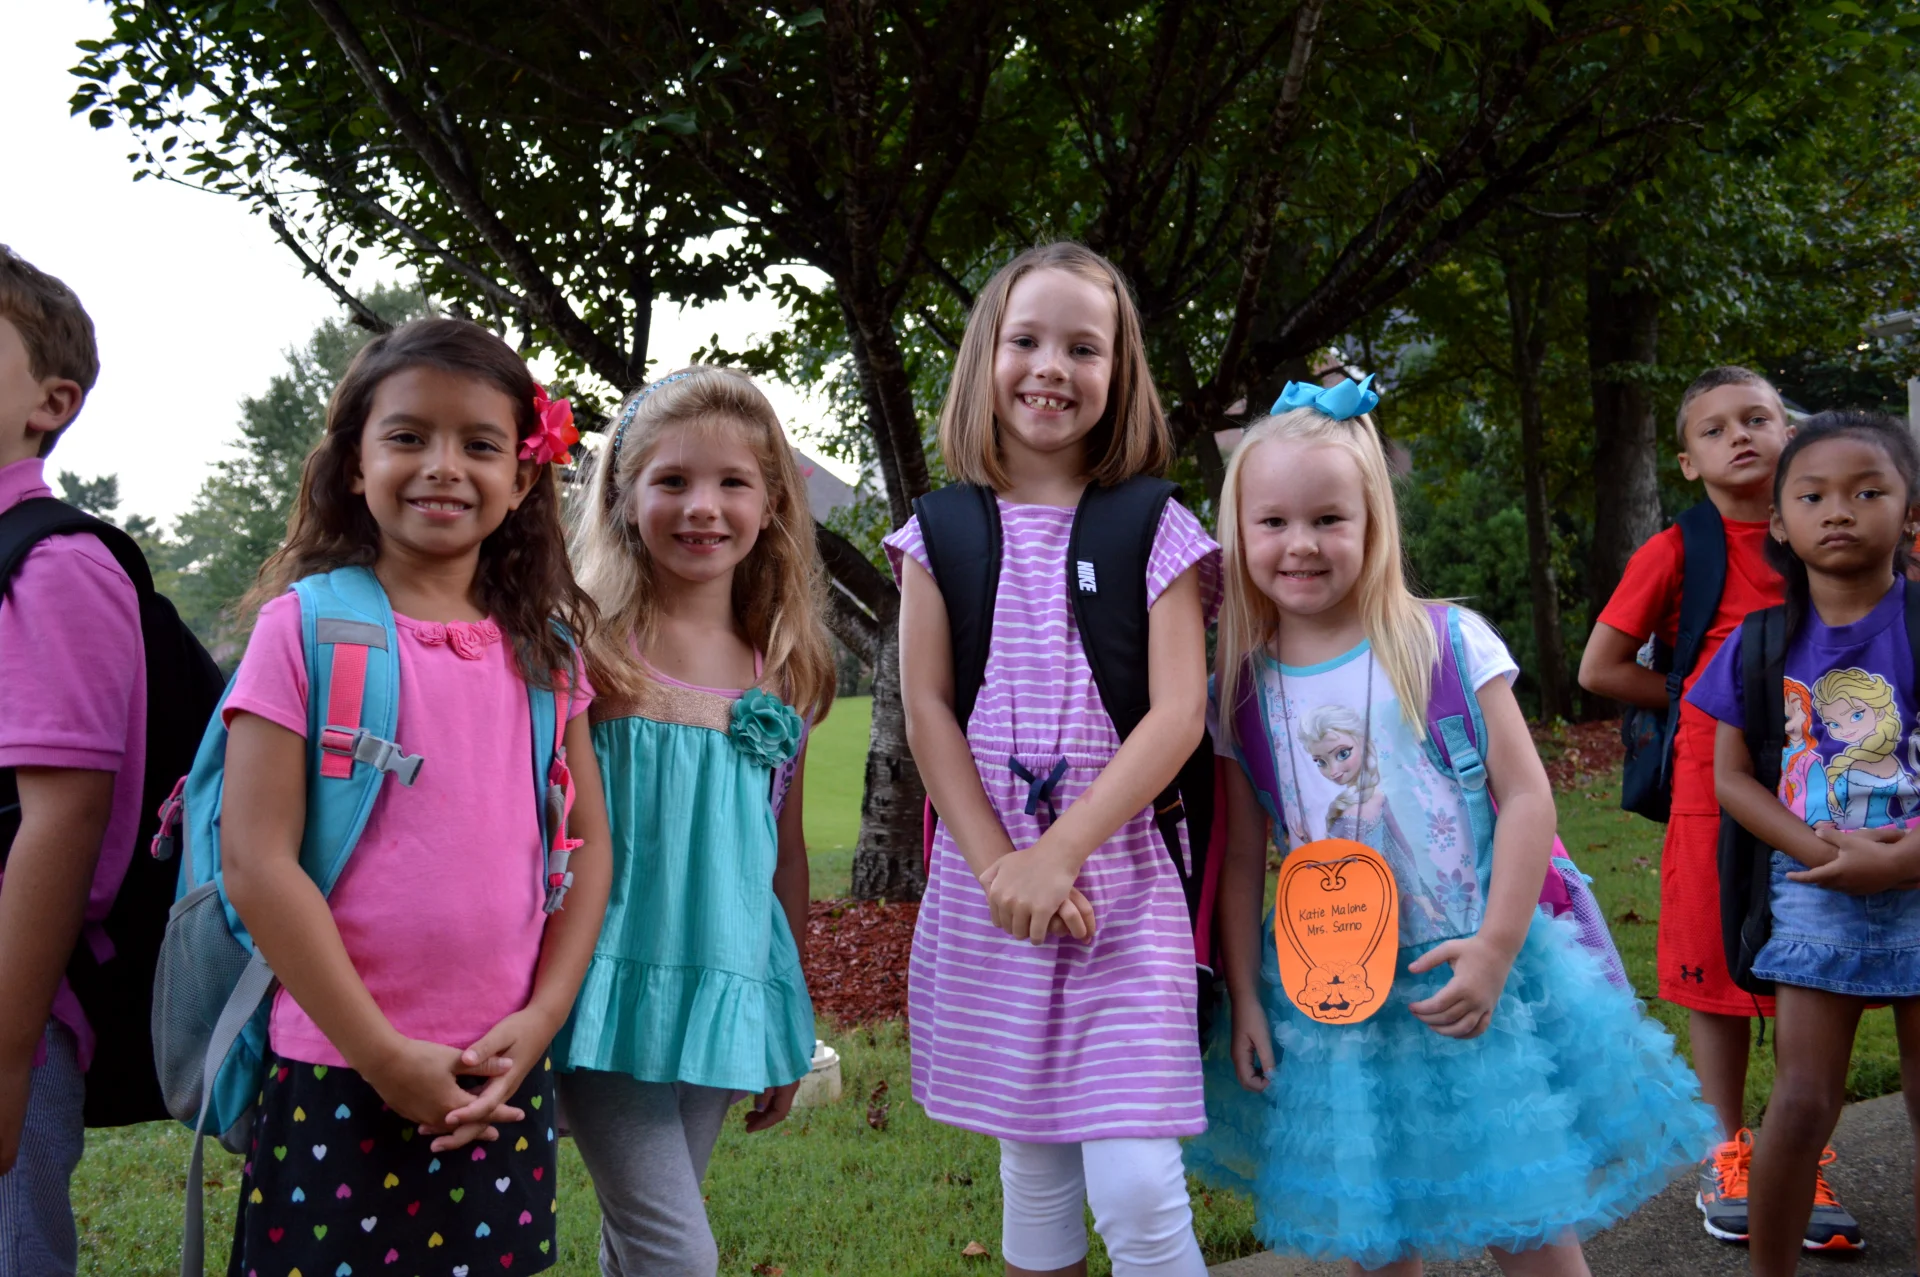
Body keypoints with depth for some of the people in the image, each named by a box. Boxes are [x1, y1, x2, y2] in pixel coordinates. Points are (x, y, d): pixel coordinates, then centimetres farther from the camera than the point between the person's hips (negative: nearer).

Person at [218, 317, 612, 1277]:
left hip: (504, 1082, 4)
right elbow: (256, 864, -11)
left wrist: (537, 1022, -5)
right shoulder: (304, 627, -7)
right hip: (337, 1079, -3)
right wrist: (386, 1056, -12)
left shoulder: (544, 647, 5)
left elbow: (586, 843, 8)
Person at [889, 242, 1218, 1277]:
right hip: (986, 888, 2)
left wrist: (1059, 854, -16)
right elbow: (926, 710, 0)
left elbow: (1178, 715, -8)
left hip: (1120, 881, -2)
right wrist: (1000, 865, -11)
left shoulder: (1156, 532, 1)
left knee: (1138, 1190, -8)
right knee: (1032, 1176, 11)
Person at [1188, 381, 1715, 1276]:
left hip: (1470, 973, -2)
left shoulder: (1448, 642, -8)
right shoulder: (1239, 690, -1)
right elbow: (1241, 858, 4)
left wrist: (1495, 950, -14)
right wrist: (1243, 998, 2)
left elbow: (1526, 797, -8)